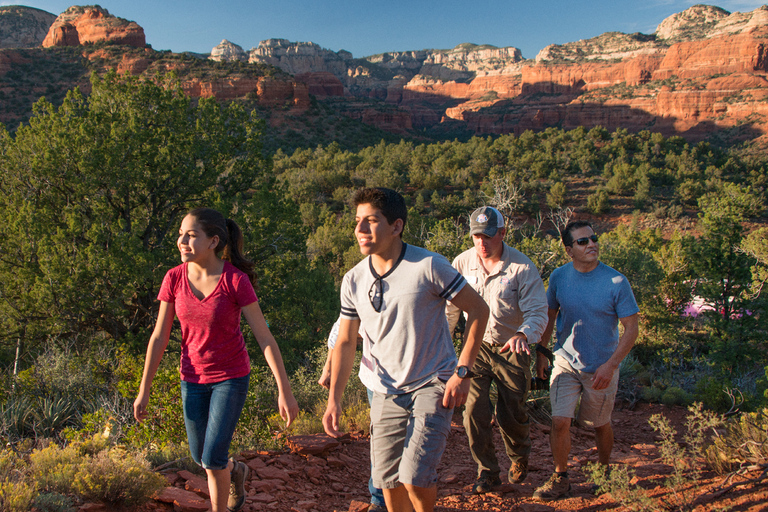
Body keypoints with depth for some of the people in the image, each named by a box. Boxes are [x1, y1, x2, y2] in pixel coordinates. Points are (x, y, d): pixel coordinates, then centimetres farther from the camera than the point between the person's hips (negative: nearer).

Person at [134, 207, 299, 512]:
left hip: (231, 376, -4)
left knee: (213, 458, -9)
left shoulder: (237, 280, -21)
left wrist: (285, 391, -18)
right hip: (194, 378, 4)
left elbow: (264, 337, -19)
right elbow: (159, 336, -4)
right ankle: (235, 471, 50)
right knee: (200, 456, 16)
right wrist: (143, 391, -1)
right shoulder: (175, 278, -11)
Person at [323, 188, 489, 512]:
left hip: (433, 385, -4)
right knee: (388, 482, 7)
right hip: (387, 392, 5)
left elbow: (478, 309, -8)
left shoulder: (428, 266, -15)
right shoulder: (353, 281, -1)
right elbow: (345, 342, 7)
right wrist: (334, 399, -3)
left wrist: (462, 372, -12)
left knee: (415, 477, -16)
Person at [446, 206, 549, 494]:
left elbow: (537, 311, -18)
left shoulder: (522, 267, -14)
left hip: (511, 350, -2)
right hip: (476, 346, 2)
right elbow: (451, 308, 8)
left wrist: (524, 334, -39)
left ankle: (519, 458, 39)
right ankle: (487, 471, 14)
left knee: (512, 414, 5)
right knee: (474, 411, -7)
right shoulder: (462, 263, -5)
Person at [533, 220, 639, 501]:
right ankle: (560, 479, 12)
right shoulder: (559, 277, -6)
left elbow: (631, 329, -10)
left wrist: (610, 365, -17)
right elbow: (550, 316, 10)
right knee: (559, 422, -8)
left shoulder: (616, 282, -15)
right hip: (566, 362, 2)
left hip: (602, 367, -1)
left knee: (600, 425, 14)